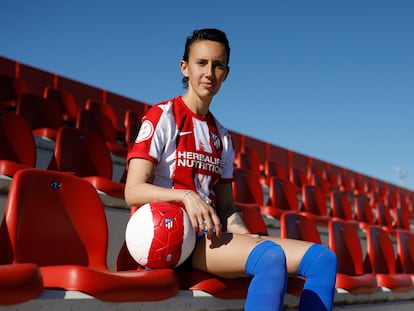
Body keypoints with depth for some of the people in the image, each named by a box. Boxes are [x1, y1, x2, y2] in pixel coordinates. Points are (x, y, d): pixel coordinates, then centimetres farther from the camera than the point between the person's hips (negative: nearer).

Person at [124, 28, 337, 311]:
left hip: (213, 235, 7)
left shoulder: (222, 137, 21)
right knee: (271, 257, -33)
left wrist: (246, 236, -2)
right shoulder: (163, 116, 1)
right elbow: (133, 191, -9)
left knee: (323, 258, -9)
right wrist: (187, 196, -25)